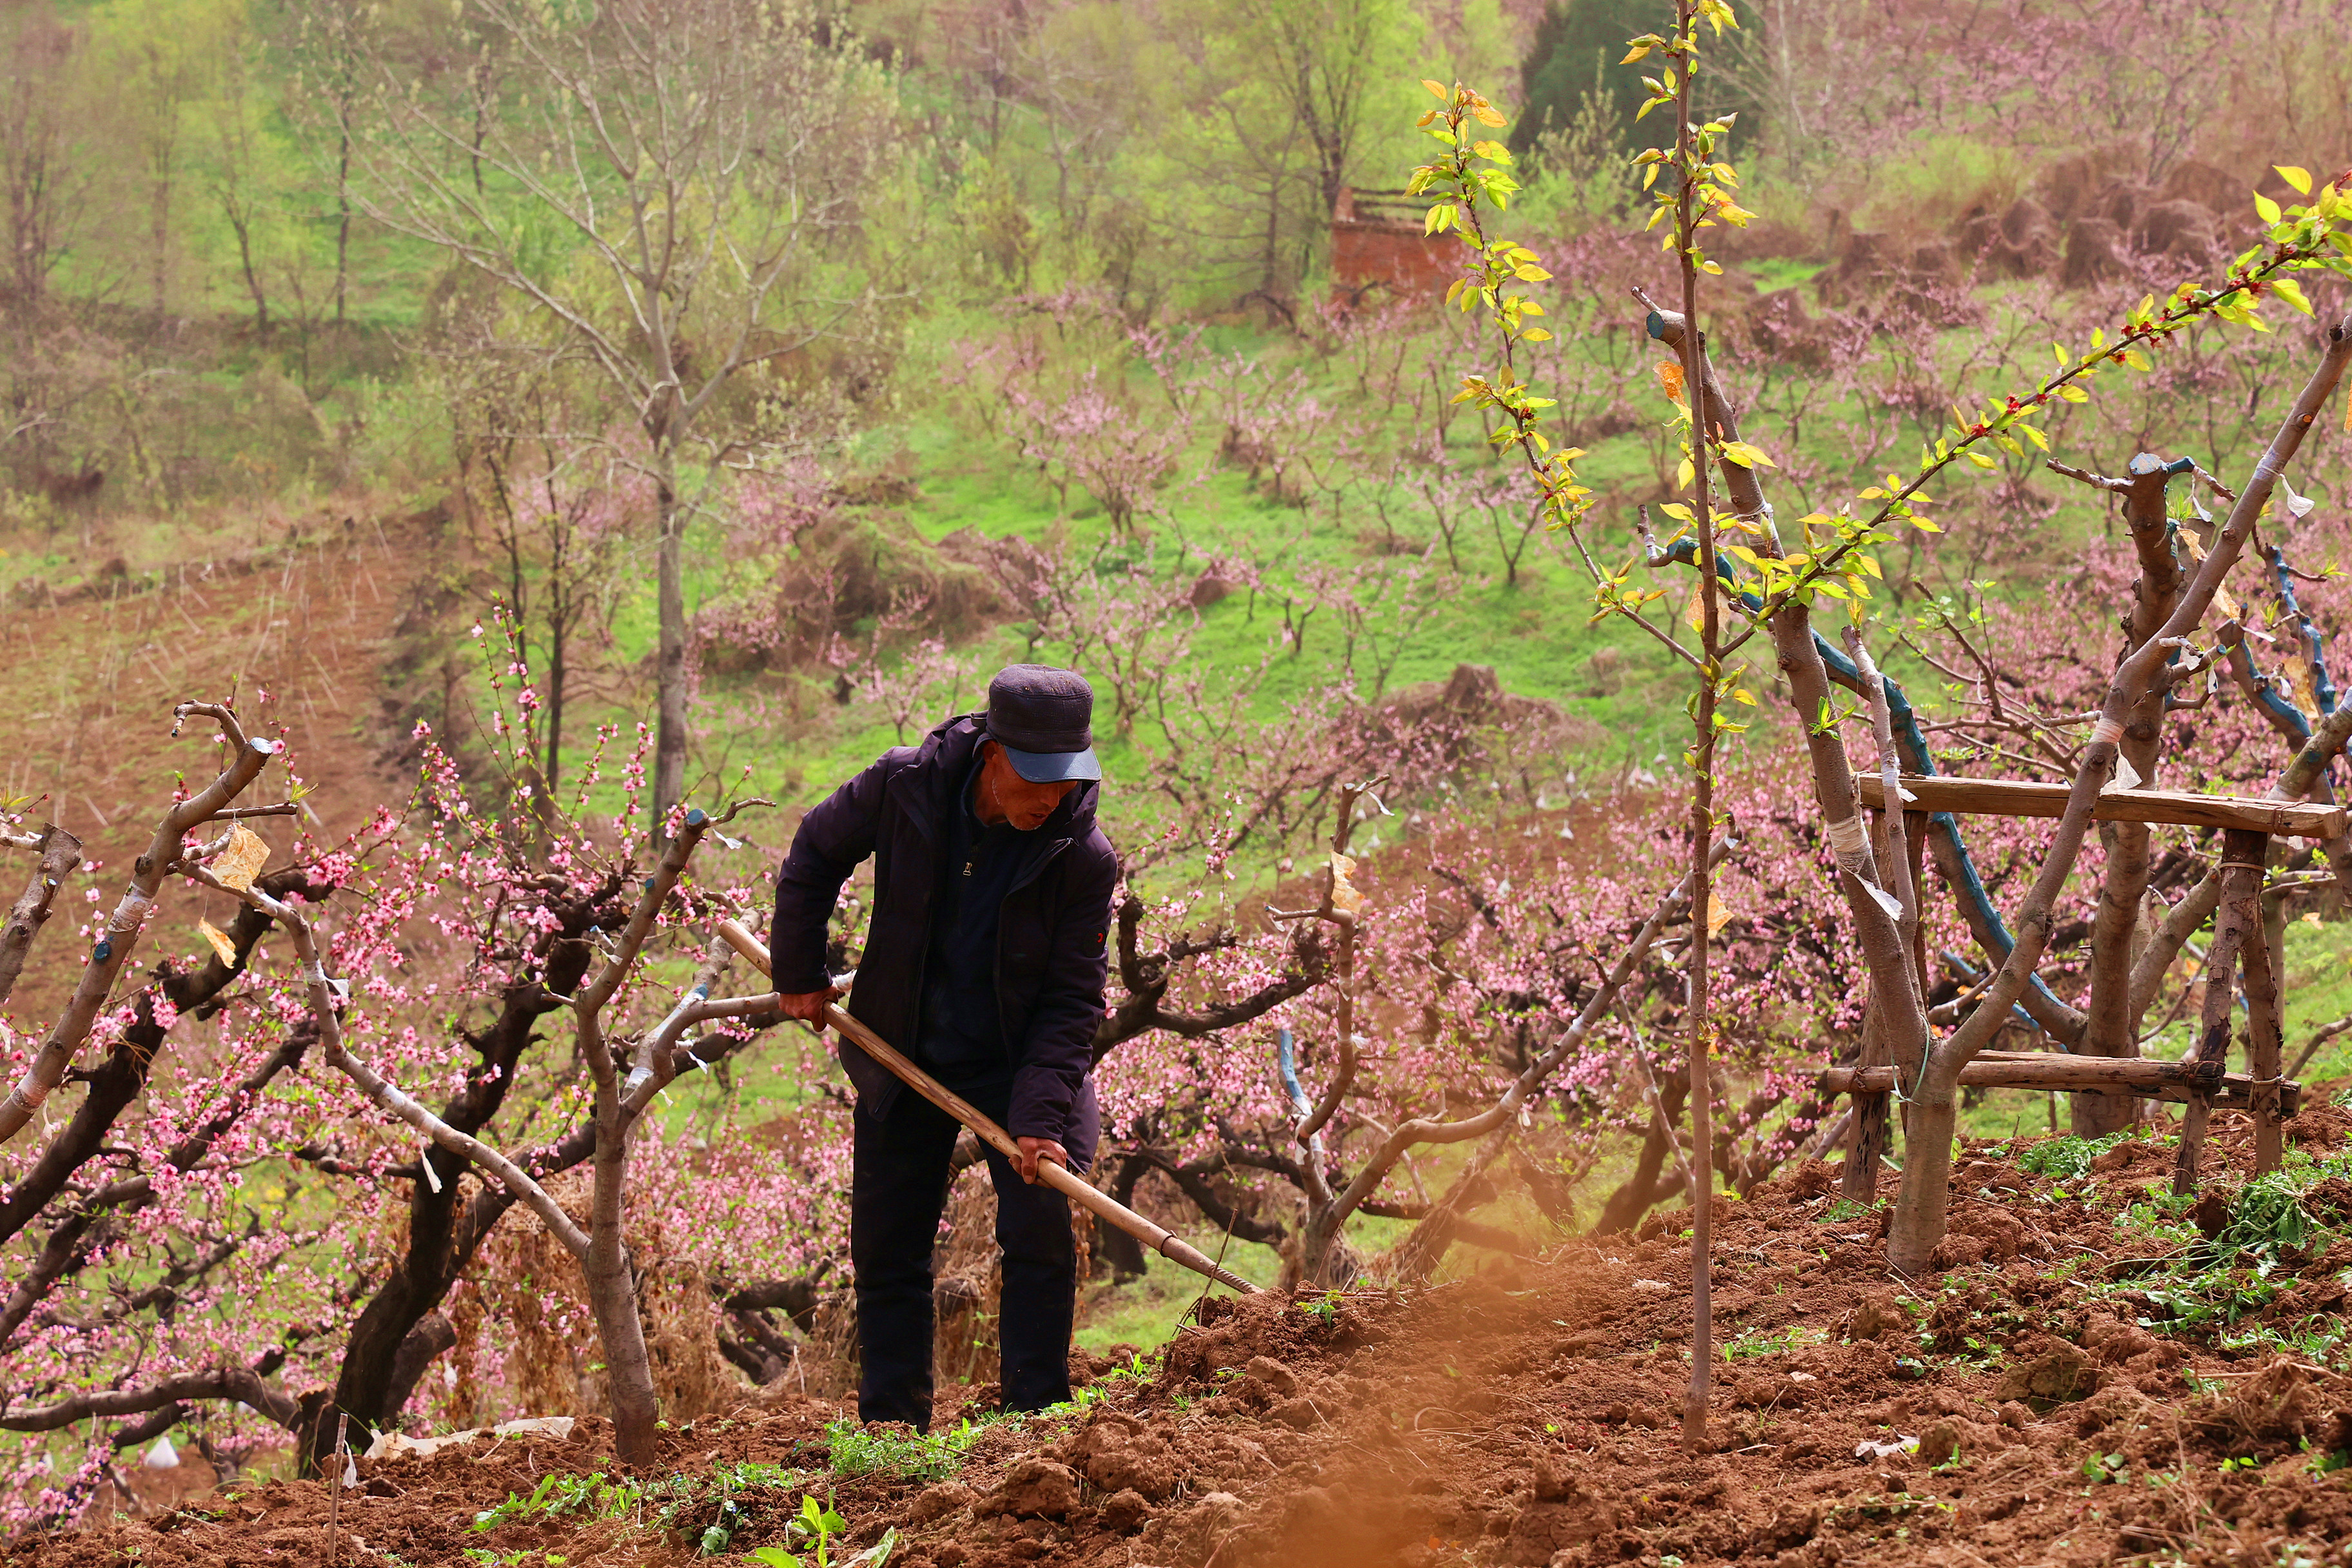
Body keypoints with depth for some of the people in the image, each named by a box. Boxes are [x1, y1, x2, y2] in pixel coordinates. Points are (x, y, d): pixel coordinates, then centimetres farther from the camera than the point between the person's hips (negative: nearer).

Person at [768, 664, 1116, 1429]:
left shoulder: (1084, 857, -22)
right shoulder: (905, 786, -19)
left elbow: (1071, 1002, -17)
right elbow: (815, 854, 1)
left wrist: (1039, 1116, -26)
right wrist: (800, 974, 2)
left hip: (1017, 1062, -2)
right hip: (904, 1057, 2)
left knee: (1041, 1234, -15)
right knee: (884, 1246, 6)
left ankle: (1035, 1421, -4)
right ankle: (891, 1428, 17)